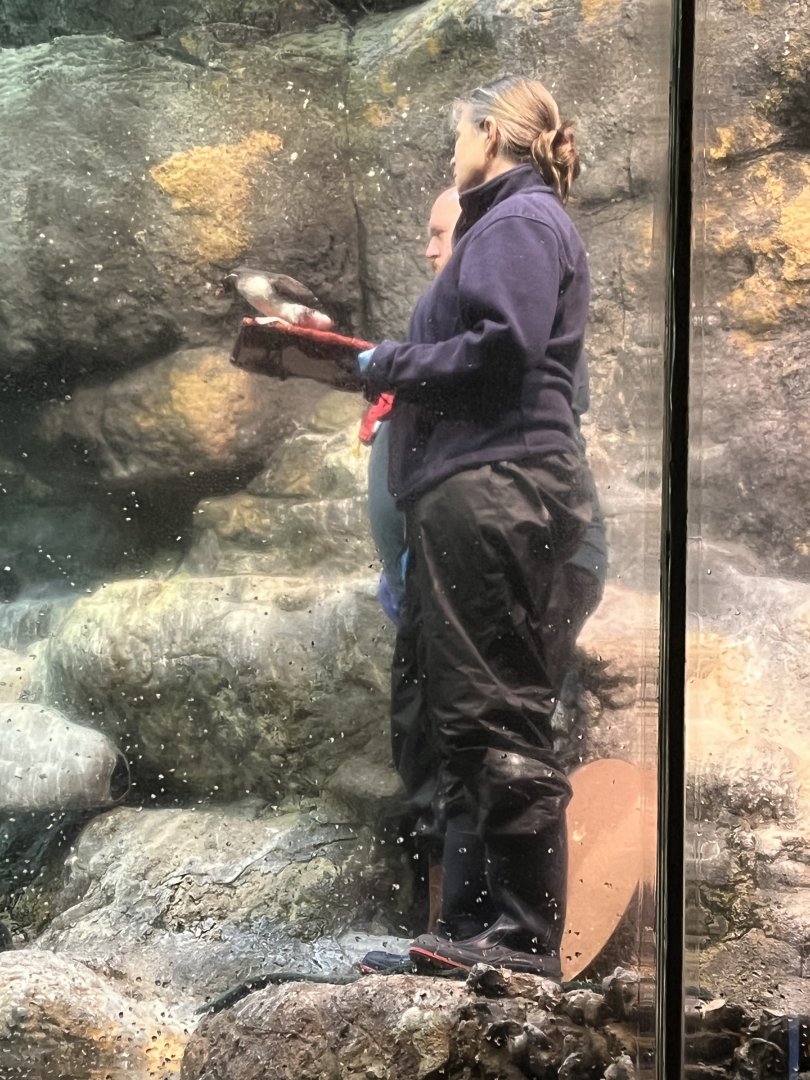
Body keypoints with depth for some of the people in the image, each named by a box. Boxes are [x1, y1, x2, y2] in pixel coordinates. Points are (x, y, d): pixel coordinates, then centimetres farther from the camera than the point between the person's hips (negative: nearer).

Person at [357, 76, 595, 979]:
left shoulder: (519, 221, -5)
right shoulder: (503, 224, 26)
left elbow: (502, 348, -19)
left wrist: (389, 363, -9)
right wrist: (396, 371, 13)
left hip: (491, 490, -11)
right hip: (475, 492, 11)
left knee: (492, 717, -11)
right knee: (463, 720, 10)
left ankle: (527, 937, -8)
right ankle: (472, 927, 14)